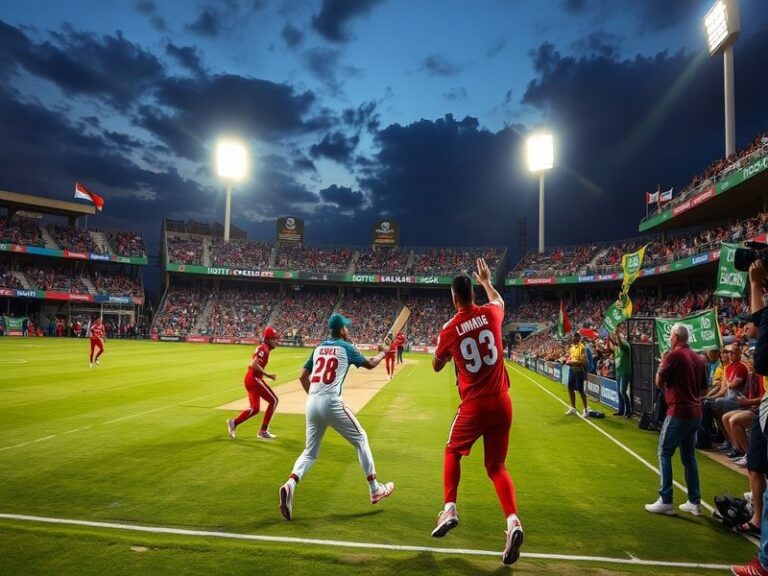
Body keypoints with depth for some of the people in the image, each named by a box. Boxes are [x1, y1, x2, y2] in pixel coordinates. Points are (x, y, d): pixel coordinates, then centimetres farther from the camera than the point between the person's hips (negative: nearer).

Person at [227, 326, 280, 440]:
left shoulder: (262, 348, 18)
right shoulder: (264, 348, -13)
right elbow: (254, 365, -24)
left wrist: (267, 375, 13)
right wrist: (267, 374, -18)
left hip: (249, 379, 10)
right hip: (254, 378, -10)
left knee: (255, 408, 11)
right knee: (273, 400, -1)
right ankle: (263, 431, 1)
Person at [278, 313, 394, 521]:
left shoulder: (318, 348, 16)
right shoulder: (345, 347, 2)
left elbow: (303, 376, 16)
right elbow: (370, 364, 12)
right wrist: (382, 353, 31)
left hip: (312, 403, 5)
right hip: (331, 403, -5)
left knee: (310, 451, 14)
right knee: (360, 439, 12)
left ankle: (290, 485, -12)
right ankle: (375, 489, 16)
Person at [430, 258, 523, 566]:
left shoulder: (449, 329, -7)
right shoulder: (491, 314, -1)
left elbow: (436, 366, 9)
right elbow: (498, 299, 27)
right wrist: (486, 280, 41)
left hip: (474, 405, -3)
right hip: (501, 403, 3)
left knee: (453, 452, 22)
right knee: (496, 465, 13)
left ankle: (449, 508, 12)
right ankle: (512, 520, -6)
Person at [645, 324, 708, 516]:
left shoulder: (674, 355, -13)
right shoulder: (698, 358, 9)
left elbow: (659, 383, -7)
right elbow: (704, 389, 15)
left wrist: (662, 363, 5)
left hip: (678, 413, -7)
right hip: (695, 413, 7)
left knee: (664, 453, 0)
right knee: (689, 456, 14)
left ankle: (665, 501, 0)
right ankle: (694, 502, 18)